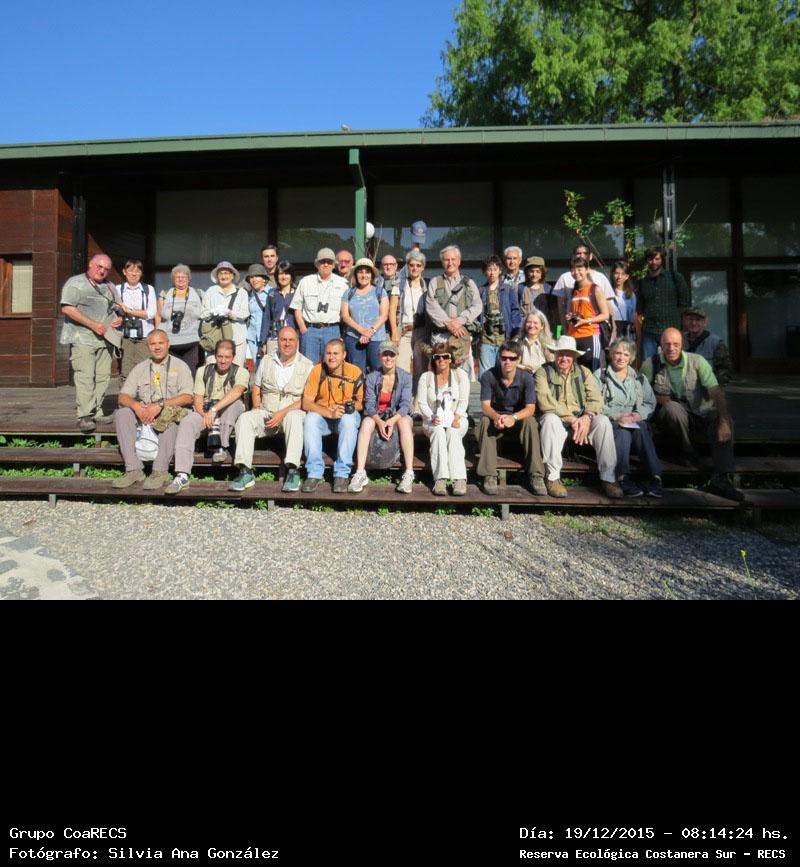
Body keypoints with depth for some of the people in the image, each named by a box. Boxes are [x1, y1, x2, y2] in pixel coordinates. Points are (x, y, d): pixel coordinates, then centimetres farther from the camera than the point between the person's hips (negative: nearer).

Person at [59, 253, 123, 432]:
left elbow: (117, 308, 30)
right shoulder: (75, 283, -2)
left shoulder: (109, 287, 19)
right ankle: (84, 416, -10)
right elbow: (67, 308, -12)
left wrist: (119, 318, 6)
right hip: (82, 338, -6)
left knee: (103, 376, 4)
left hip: (104, 339, 6)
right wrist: (92, 324, -18)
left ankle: (96, 412, 12)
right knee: (85, 377, -12)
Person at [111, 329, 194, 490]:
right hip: (144, 416, 4)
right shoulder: (140, 368, 17)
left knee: (170, 416, -36)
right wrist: (136, 406, -15)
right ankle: (134, 470, -26)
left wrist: (160, 405, -19)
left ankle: (160, 472, -36)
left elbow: (187, 397, -8)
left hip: (170, 412, -4)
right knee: (121, 414, -22)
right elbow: (123, 397, 9)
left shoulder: (179, 366, 6)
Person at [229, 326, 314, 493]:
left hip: (292, 412, -3)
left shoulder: (306, 366, 1)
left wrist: (283, 413, -16)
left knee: (294, 417, -37)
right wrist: (258, 409, 1)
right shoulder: (266, 360, 14)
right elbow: (256, 388, 19)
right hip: (266, 413, 4)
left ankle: (293, 471, -41)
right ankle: (245, 472, -29)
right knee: (245, 418, -24)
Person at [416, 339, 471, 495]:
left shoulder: (460, 375, 7)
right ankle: (440, 479, -44)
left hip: (457, 419, 0)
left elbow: (463, 401, -2)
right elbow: (422, 403, 1)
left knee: (452, 432, -34)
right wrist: (432, 417, -16)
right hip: (433, 421, 0)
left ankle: (459, 479, -45)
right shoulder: (426, 377, 8)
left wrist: (455, 419, -18)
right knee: (438, 432, -34)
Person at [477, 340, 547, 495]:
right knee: (485, 421, -32)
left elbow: (530, 408, -18)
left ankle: (536, 476, -28)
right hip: (496, 417, 0)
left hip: (519, 419, 0)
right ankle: (489, 476, -31)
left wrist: (513, 418, -40)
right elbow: (485, 405, -16)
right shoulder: (488, 376, -12)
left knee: (530, 422, -31)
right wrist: (496, 417, -40)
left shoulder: (526, 378, -12)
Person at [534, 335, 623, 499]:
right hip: (556, 419, -3)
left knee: (603, 421, -24)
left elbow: (596, 399, 1)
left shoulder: (584, 372, 12)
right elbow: (545, 402, -15)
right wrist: (571, 419, -20)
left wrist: (587, 417, -20)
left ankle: (608, 478, -17)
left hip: (581, 420, 3)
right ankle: (552, 477, -27)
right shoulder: (543, 372, 0)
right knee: (550, 420, -36)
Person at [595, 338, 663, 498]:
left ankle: (654, 477, -43)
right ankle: (624, 478, -47)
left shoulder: (639, 378, 24)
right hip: (610, 421, -2)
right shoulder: (600, 375, 13)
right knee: (622, 431, -36)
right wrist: (617, 415, -14)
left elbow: (650, 402, 13)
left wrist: (639, 414, -10)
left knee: (640, 429, -32)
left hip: (636, 421, 2)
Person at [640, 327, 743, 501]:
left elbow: (716, 391, -15)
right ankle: (688, 453, -12)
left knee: (724, 422, -26)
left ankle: (721, 479, -30)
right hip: (668, 417, -1)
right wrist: (659, 399, -16)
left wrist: (723, 420, -28)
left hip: (699, 415, 2)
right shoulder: (650, 364, -5)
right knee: (673, 407, -35)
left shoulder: (697, 361, -7)